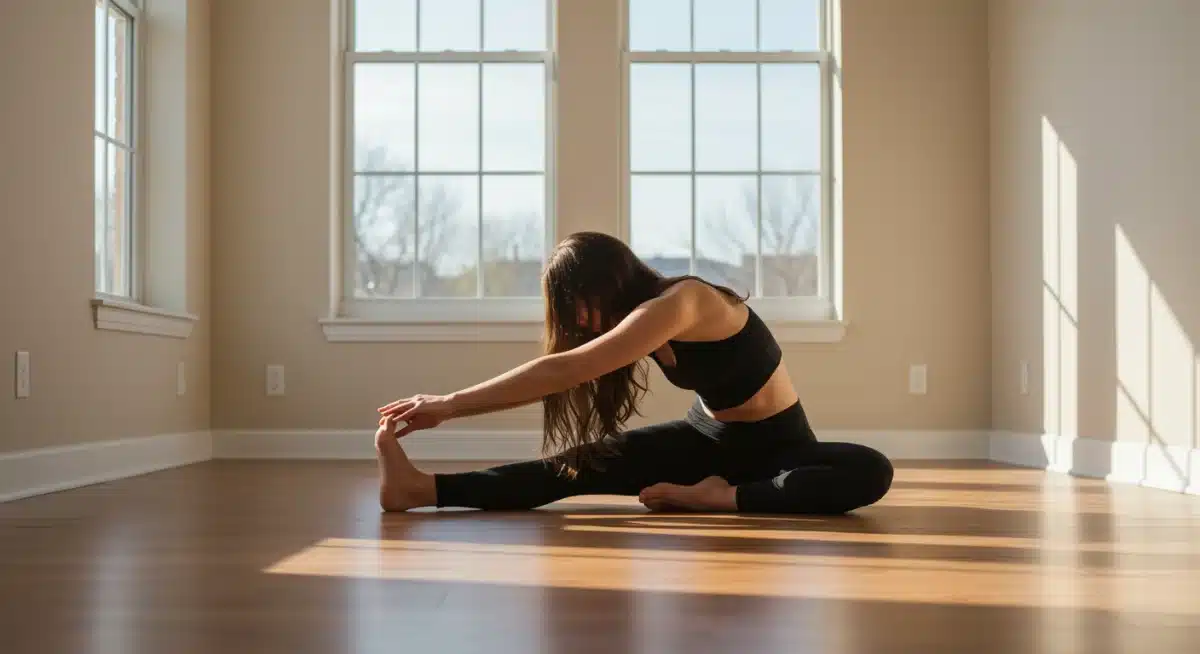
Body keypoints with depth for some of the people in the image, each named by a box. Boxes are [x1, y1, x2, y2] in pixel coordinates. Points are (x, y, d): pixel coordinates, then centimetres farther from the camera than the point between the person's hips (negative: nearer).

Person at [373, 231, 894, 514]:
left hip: (776, 447, -6)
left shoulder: (679, 302, -29)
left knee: (871, 473, -37)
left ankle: (720, 498, -35)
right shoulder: (643, 322, -2)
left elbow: (563, 371, -34)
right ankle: (423, 488, -26)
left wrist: (449, 406, -33)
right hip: (709, 437, 6)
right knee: (587, 461, -16)